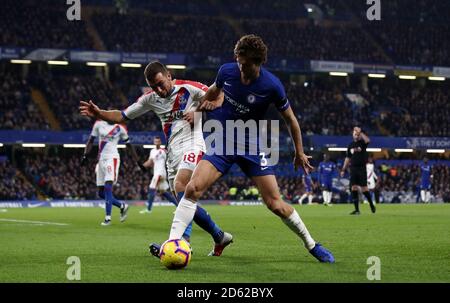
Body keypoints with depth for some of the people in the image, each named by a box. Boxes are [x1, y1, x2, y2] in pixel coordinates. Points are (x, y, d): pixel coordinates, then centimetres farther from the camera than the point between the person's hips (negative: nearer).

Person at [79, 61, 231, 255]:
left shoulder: (189, 88, -5)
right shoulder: (151, 98, 11)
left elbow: (219, 97, -4)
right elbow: (122, 116, 14)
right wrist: (99, 114, -2)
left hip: (192, 146, -7)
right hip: (173, 154, 7)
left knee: (180, 186, -30)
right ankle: (219, 236, 19)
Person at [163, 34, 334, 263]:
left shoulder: (272, 86, -17)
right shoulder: (226, 71, -10)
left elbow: (290, 119, -1)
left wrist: (299, 153, 6)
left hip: (252, 146, -2)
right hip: (223, 142, 2)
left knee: (275, 204, -4)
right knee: (193, 188, -19)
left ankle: (311, 245, 16)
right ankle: (173, 242, -15)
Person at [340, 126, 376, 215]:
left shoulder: (362, 143, 0)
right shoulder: (351, 145, 12)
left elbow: (368, 140, -26)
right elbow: (348, 158, 16)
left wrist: (360, 132, -21)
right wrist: (343, 169, 12)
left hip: (362, 168, -4)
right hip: (353, 168, 4)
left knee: (364, 188, -5)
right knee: (353, 188, -2)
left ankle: (371, 205, 16)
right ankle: (357, 209, 1)